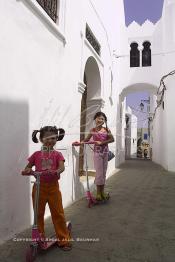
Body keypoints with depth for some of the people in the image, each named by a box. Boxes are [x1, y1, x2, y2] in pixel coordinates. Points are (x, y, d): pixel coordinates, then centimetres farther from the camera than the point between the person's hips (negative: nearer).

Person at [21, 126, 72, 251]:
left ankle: (64, 239, 23)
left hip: (53, 187, -1)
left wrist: (56, 171, -39)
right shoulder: (36, 154, 1)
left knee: (58, 213, 6)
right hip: (39, 187, 2)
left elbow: (62, 166, -17)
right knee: (38, 214, 14)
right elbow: (28, 167, 6)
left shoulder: (57, 154, -2)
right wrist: (27, 170, -18)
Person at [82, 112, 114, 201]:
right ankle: (98, 192, 12)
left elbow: (112, 139, -6)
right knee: (99, 172, -1)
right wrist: (80, 142, -15)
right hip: (97, 152, -3)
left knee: (104, 172, 9)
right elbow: (87, 139, 1)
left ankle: (102, 191, 21)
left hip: (105, 152, 3)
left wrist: (102, 142, -15)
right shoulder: (93, 130, -2)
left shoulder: (106, 129, 2)